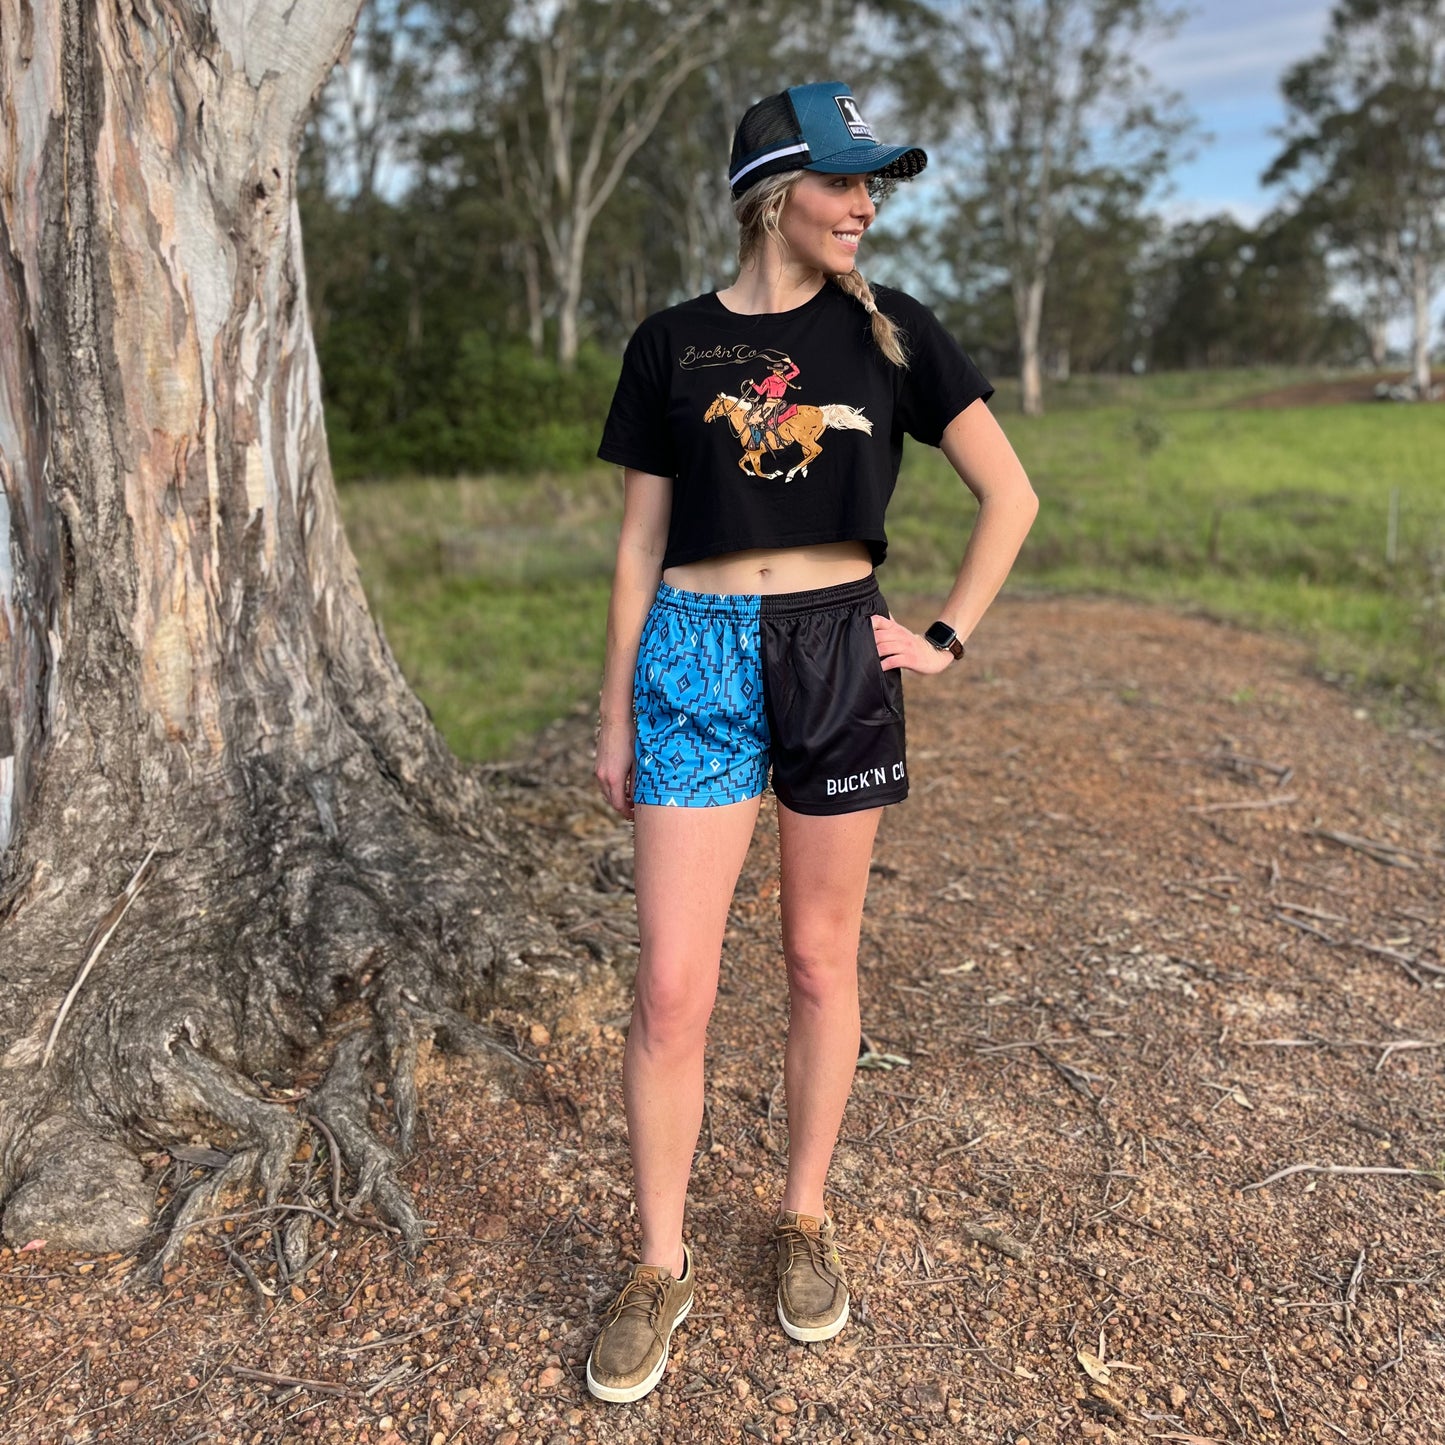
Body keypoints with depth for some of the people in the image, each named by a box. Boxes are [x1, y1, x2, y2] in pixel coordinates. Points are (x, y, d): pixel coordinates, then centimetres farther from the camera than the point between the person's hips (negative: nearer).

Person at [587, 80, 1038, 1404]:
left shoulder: (891, 331, 5)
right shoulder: (672, 345, 5)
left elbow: (1011, 495, 8)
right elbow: (642, 542, 6)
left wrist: (949, 639, 0)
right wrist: (616, 714, 5)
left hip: (841, 656, 1)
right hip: (699, 659, 0)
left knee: (821, 960, 11)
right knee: (672, 988, -2)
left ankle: (805, 1222, 32)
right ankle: (661, 1266, 19)